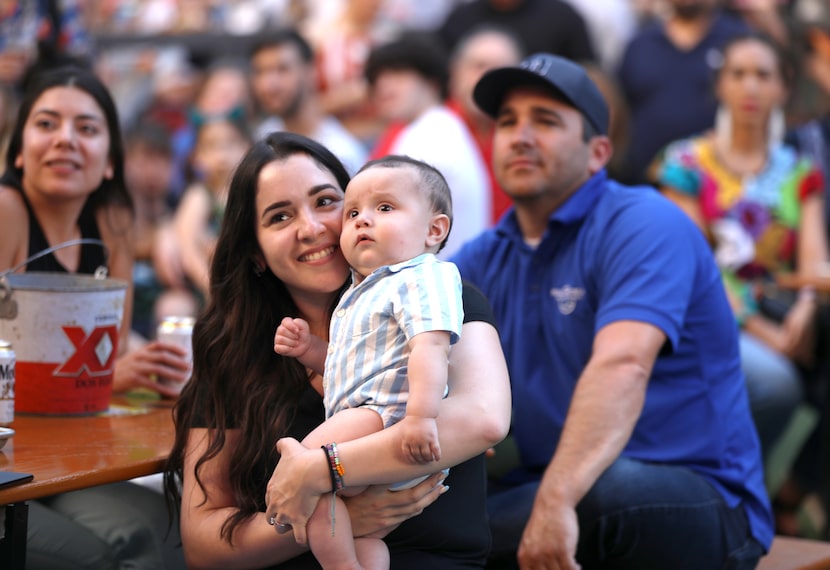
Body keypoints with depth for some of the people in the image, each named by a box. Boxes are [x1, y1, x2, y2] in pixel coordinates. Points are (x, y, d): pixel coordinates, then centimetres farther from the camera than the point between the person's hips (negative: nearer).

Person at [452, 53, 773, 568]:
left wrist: (557, 500, -40)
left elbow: (621, 366, -27)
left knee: (612, 489, -38)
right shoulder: (485, 259, 12)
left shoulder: (644, 225, -11)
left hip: (699, 506, -5)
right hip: (542, 488, 5)